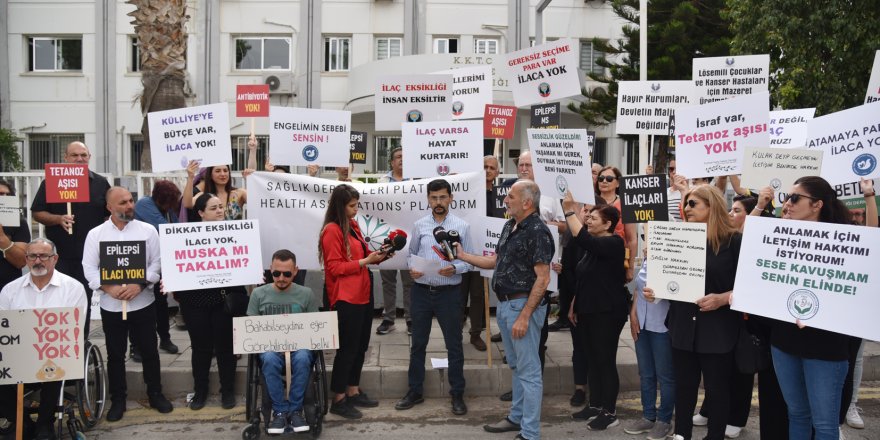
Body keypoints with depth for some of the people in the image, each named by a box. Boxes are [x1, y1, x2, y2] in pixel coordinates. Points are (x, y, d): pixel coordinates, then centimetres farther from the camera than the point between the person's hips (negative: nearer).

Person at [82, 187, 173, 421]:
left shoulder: (148, 230, -1)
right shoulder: (95, 234, 0)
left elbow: (156, 263, -4)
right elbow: (89, 268, -3)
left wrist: (139, 285, -17)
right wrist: (109, 288, -17)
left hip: (143, 303, 0)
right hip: (111, 305, 0)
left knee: (149, 351, 9)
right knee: (115, 354, 10)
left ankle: (155, 394, 25)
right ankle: (117, 399, 24)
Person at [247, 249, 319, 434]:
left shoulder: (306, 294, 8)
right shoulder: (258, 294, 9)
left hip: (299, 345, 0)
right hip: (269, 345, 0)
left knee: (302, 359, -36)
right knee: (270, 359, -36)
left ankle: (295, 410, -21)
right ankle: (280, 411, -22)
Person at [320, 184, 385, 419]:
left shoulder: (354, 226, 12)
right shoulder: (332, 230, -13)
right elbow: (335, 267, -17)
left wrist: (377, 256, 4)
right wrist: (366, 261, -19)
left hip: (362, 294, 9)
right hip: (345, 298, -9)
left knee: (360, 346, 15)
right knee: (347, 348, -2)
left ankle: (353, 392, 27)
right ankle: (338, 400, 8)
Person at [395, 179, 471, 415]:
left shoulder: (462, 226, -2)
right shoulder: (419, 225, 4)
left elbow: (469, 260, -1)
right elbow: (411, 253, 11)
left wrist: (454, 268, -19)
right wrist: (411, 269, -9)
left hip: (449, 292, -2)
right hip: (421, 291, 2)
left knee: (454, 345, 6)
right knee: (418, 343, 12)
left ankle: (457, 395, 19)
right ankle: (414, 391, 25)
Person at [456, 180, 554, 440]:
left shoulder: (537, 231, -17)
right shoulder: (510, 226, 11)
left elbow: (542, 278, -21)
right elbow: (496, 261, 21)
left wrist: (524, 316, -24)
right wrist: (462, 256, 16)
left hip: (524, 305, -9)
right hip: (505, 304, 9)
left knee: (528, 370, -2)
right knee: (515, 366, 20)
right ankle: (517, 417, 34)